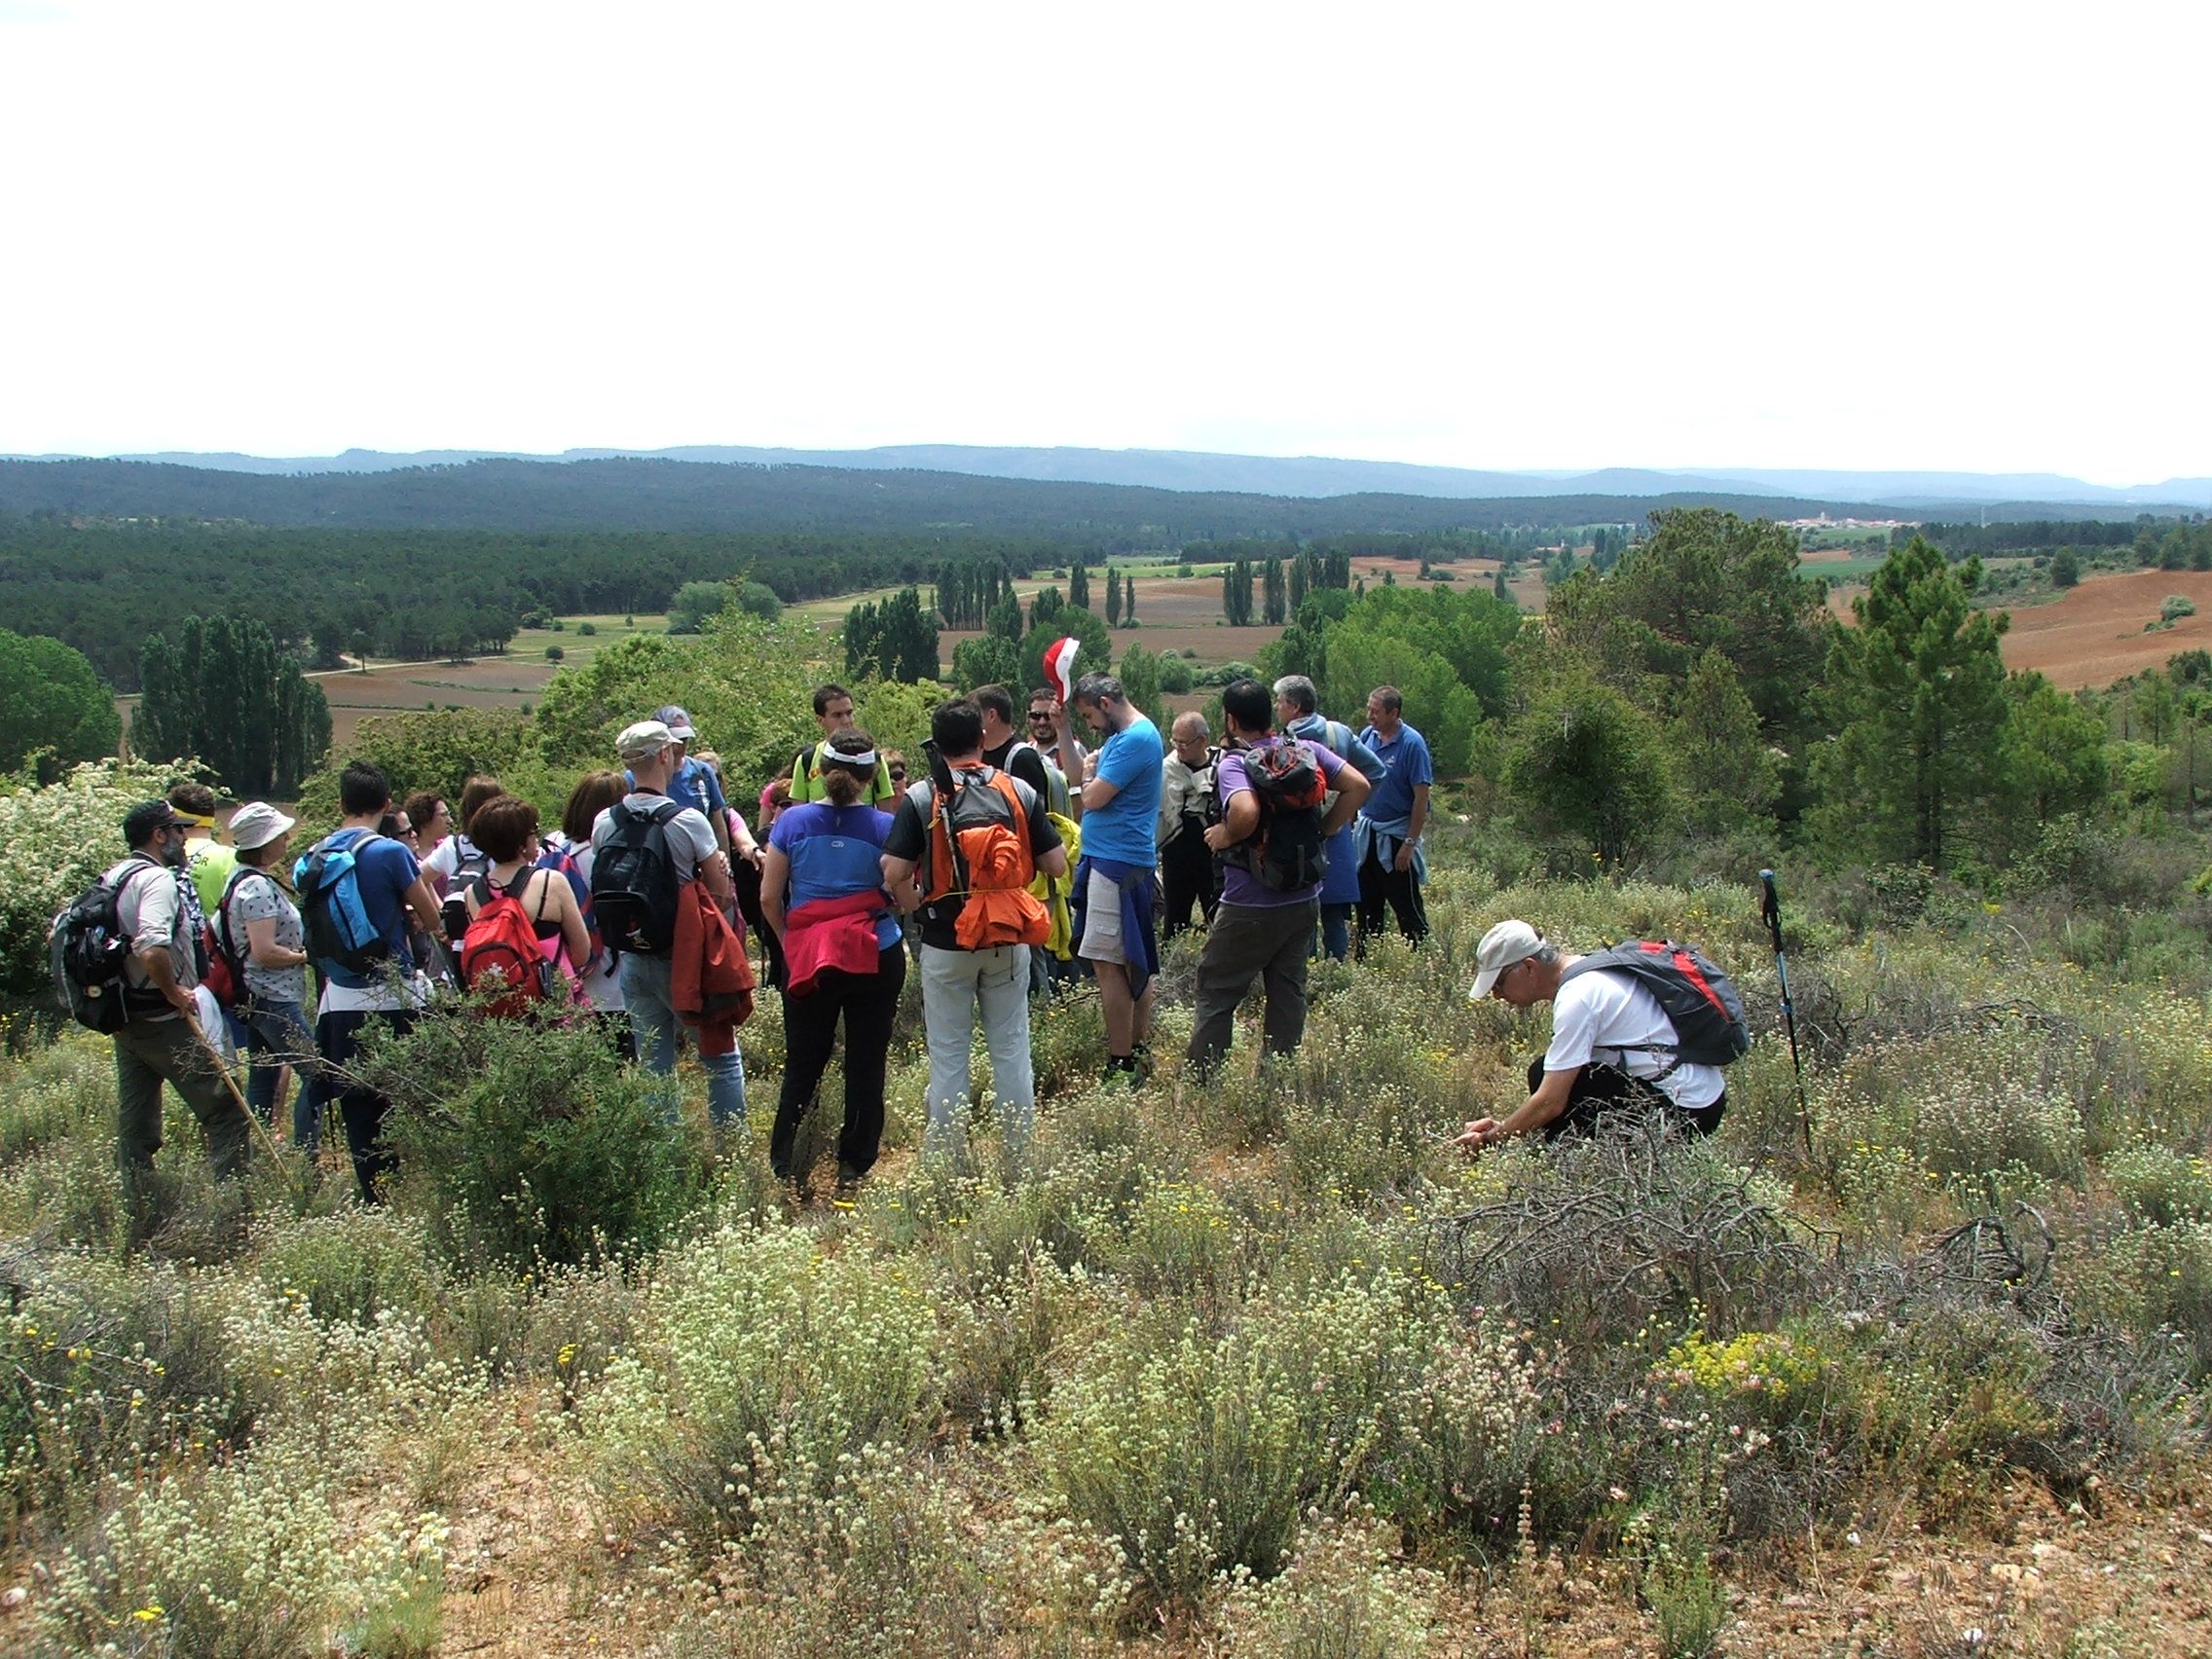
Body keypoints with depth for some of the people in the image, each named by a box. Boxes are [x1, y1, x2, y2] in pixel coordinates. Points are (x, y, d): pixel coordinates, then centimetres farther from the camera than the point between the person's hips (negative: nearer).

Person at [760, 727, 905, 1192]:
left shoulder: (792, 822, -2)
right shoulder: (884, 828, -6)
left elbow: (769, 897, 0)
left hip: (808, 960, 1)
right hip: (876, 958, -1)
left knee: (801, 1066, 10)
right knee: (866, 1065, 7)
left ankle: (783, 1168, 8)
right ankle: (853, 1170, 12)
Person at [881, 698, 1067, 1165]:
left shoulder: (920, 797, -9)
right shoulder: (1019, 791, -2)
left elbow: (894, 874, -16)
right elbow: (1056, 865, -2)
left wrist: (912, 901, 4)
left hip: (946, 941, -2)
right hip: (1008, 940, 2)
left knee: (947, 1054, 7)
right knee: (1011, 1048, 12)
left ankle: (945, 1157, 14)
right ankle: (1021, 1154, 18)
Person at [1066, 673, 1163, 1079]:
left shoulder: (1136, 739, -17)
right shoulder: (1123, 735, 17)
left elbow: (1092, 798, -19)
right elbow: (1075, 773, 23)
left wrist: (1090, 774, 1)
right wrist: (1062, 724, 17)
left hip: (1117, 863, -11)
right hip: (1122, 860, 11)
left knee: (1108, 963, -10)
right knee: (1135, 962, 15)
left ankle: (1121, 1065, -9)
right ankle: (1140, 1051, 23)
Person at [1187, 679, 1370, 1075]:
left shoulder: (1233, 764, -16)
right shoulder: (1307, 750, 2)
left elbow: (1246, 812, -35)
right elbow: (1358, 786, -3)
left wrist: (1225, 836, -16)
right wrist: (1321, 832, 2)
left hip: (1250, 907, -6)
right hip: (1305, 900, 6)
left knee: (1215, 994, 6)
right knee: (1288, 993, 14)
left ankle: (1201, 1080, 8)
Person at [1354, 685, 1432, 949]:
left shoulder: (1412, 744, -14)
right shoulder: (1367, 736, 2)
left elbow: (1421, 798, -14)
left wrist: (1410, 843, -16)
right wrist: (1352, 823, 7)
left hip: (1395, 837, -6)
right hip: (1365, 833, 6)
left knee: (1407, 908, 0)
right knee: (1367, 905, 14)